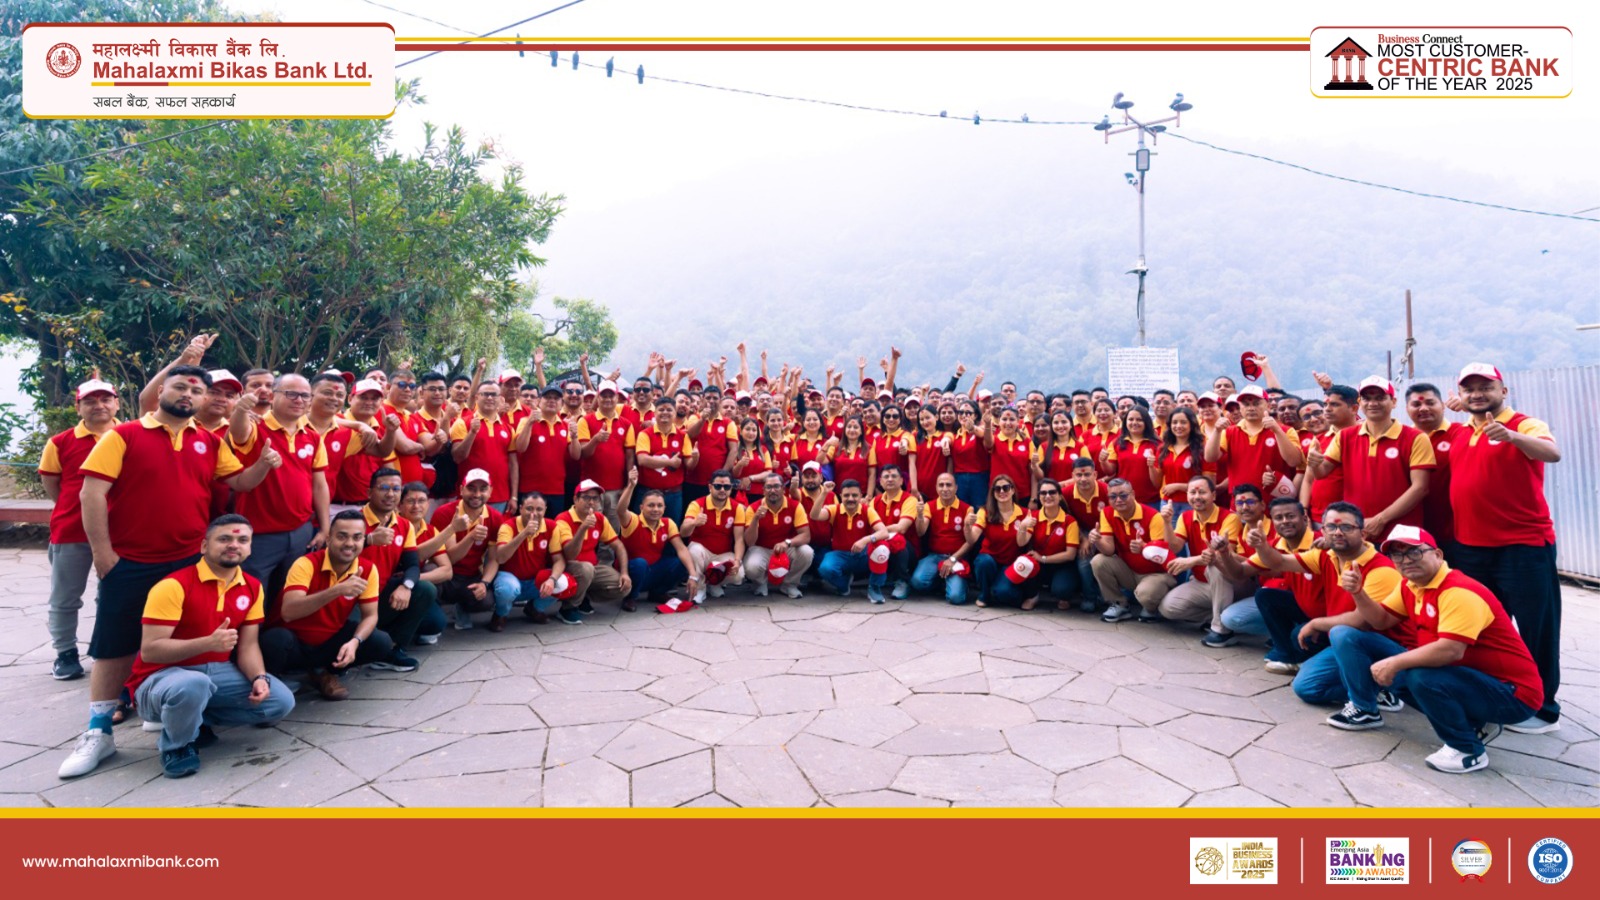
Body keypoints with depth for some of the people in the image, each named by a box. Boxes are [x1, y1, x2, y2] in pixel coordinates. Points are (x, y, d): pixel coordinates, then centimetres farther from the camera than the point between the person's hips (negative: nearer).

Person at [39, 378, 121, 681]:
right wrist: (77, 509, 7)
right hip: (71, 532, 1)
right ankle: (66, 654, 24)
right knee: (65, 598, 10)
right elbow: (50, 483, 8)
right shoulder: (61, 442, -1)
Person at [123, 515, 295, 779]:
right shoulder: (174, 586, -17)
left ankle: (196, 720, 8)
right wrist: (209, 642, -34)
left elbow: (248, 645, 2)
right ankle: (176, 745, -7)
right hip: (163, 676, -6)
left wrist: (259, 678, -18)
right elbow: (149, 651, -21)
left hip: (218, 672, 6)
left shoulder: (252, 588, 2)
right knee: (193, 685, -41)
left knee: (281, 700, -11)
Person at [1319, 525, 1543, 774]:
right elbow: (1381, 621, 10)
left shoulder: (1459, 592, -23)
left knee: (1420, 677, -40)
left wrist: (1394, 663, -27)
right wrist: (1358, 592, -7)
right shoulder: (1410, 586, 4)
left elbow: (1451, 651, -34)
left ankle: (1468, 749, -15)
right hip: (1459, 674, 8)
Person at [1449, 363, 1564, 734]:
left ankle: (1543, 709, 13)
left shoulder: (1525, 425, -7)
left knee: (1534, 627, 1)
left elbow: (1553, 453, -29)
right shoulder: (1460, 435, 11)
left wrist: (1510, 436, -45)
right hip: (1469, 547, 7)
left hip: (1523, 545, -7)